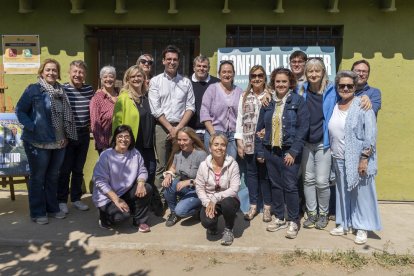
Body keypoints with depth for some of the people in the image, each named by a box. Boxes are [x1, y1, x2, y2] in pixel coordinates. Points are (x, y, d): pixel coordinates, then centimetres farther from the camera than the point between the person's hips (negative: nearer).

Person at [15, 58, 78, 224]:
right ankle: (37, 212, 17)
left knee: (53, 177, 16)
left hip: (59, 142, 5)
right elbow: (20, 111, -6)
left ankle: (52, 208, 29)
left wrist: (66, 136, 6)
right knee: (37, 177, 6)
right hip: (38, 142, -5)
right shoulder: (33, 89, -7)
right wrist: (32, 127, -17)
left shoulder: (61, 91, 9)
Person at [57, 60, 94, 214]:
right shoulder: (62, 90, -11)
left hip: (84, 134, 4)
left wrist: (90, 125, 7)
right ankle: (62, 200, 20)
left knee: (78, 169, 14)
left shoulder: (89, 90, 3)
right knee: (65, 170, 5)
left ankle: (76, 198, 27)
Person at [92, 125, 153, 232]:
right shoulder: (106, 155, -18)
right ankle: (105, 217, 8)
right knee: (124, 213, -27)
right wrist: (116, 199, -27)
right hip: (107, 197, -5)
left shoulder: (135, 153, -5)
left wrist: (141, 183, -23)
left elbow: (142, 171, 1)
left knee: (147, 189, -17)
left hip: (125, 192, 5)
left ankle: (140, 221, 2)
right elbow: (100, 181, -21)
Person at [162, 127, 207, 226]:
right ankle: (173, 212, -1)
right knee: (169, 184, -25)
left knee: (180, 211, -26)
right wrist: (168, 174, -11)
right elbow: (173, 168, 12)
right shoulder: (178, 152, -4)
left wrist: (189, 182, -31)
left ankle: (200, 209, 7)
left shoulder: (201, 154, -21)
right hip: (182, 187, 6)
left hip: (197, 190, -6)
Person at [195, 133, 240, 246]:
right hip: (210, 202, 1)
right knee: (207, 222, -27)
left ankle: (228, 230, -4)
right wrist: (207, 203, -20)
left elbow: (234, 189, -19)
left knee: (227, 203, -37)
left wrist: (215, 198, -25)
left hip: (228, 200, -1)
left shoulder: (232, 164, -14)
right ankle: (212, 225, 16)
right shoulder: (204, 165, -8)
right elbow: (199, 188, -5)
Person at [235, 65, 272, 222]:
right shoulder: (244, 96, 9)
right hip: (248, 142, 3)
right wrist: (239, 141, 2)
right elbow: (240, 119, 7)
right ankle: (253, 205, 23)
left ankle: (267, 206, 20)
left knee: (265, 174, 6)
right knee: (251, 173, 11)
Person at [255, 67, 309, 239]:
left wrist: (293, 151, -15)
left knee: (290, 186, -3)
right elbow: (260, 127, 10)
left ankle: (293, 221, 13)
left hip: (289, 151, -4)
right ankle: (279, 218, 25)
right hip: (271, 151, 4)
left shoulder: (298, 101, -3)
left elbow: (303, 128, -9)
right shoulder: (268, 102, 9)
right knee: (275, 185, 11)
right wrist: (259, 151, 5)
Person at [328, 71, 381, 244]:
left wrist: (364, 158, -17)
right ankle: (344, 224, 28)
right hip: (339, 159, 5)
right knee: (343, 192, 14)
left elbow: (370, 134, -12)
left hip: (358, 159, -5)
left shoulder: (363, 105, -8)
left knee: (361, 193, 4)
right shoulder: (334, 106, 9)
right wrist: (333, 155, 11)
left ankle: (362, 228, 18)